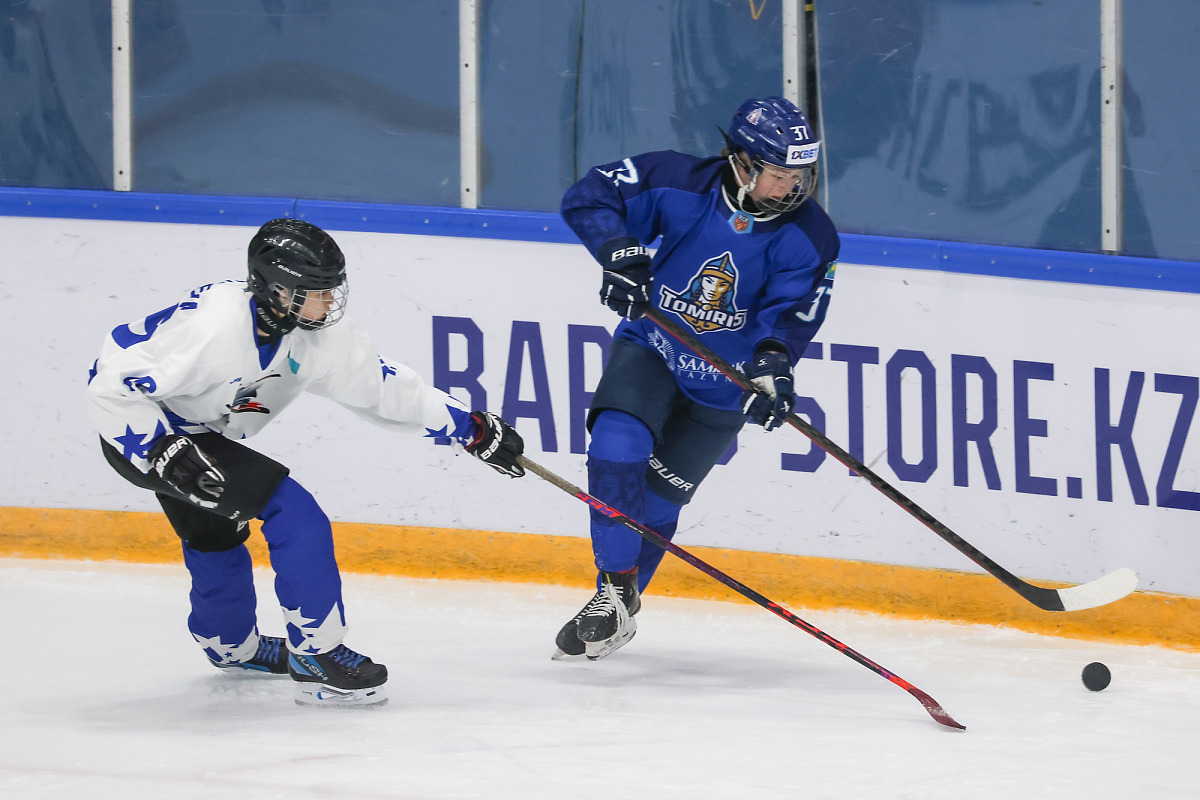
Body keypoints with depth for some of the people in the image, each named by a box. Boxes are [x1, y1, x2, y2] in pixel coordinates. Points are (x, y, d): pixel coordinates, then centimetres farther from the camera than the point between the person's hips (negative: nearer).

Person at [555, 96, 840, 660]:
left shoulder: (808, 236, -16)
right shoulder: (679, 185, -18)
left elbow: (790, 312, -21)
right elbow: (589, 196, -15)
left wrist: (772, 365, -41)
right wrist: (621, 253, -32)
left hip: (722, 384, 0)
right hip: (651, 350, 0)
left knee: (654, 501, 4)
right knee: (616, 447, -25)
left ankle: (617, 604, 28)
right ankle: (614, 595, -11)